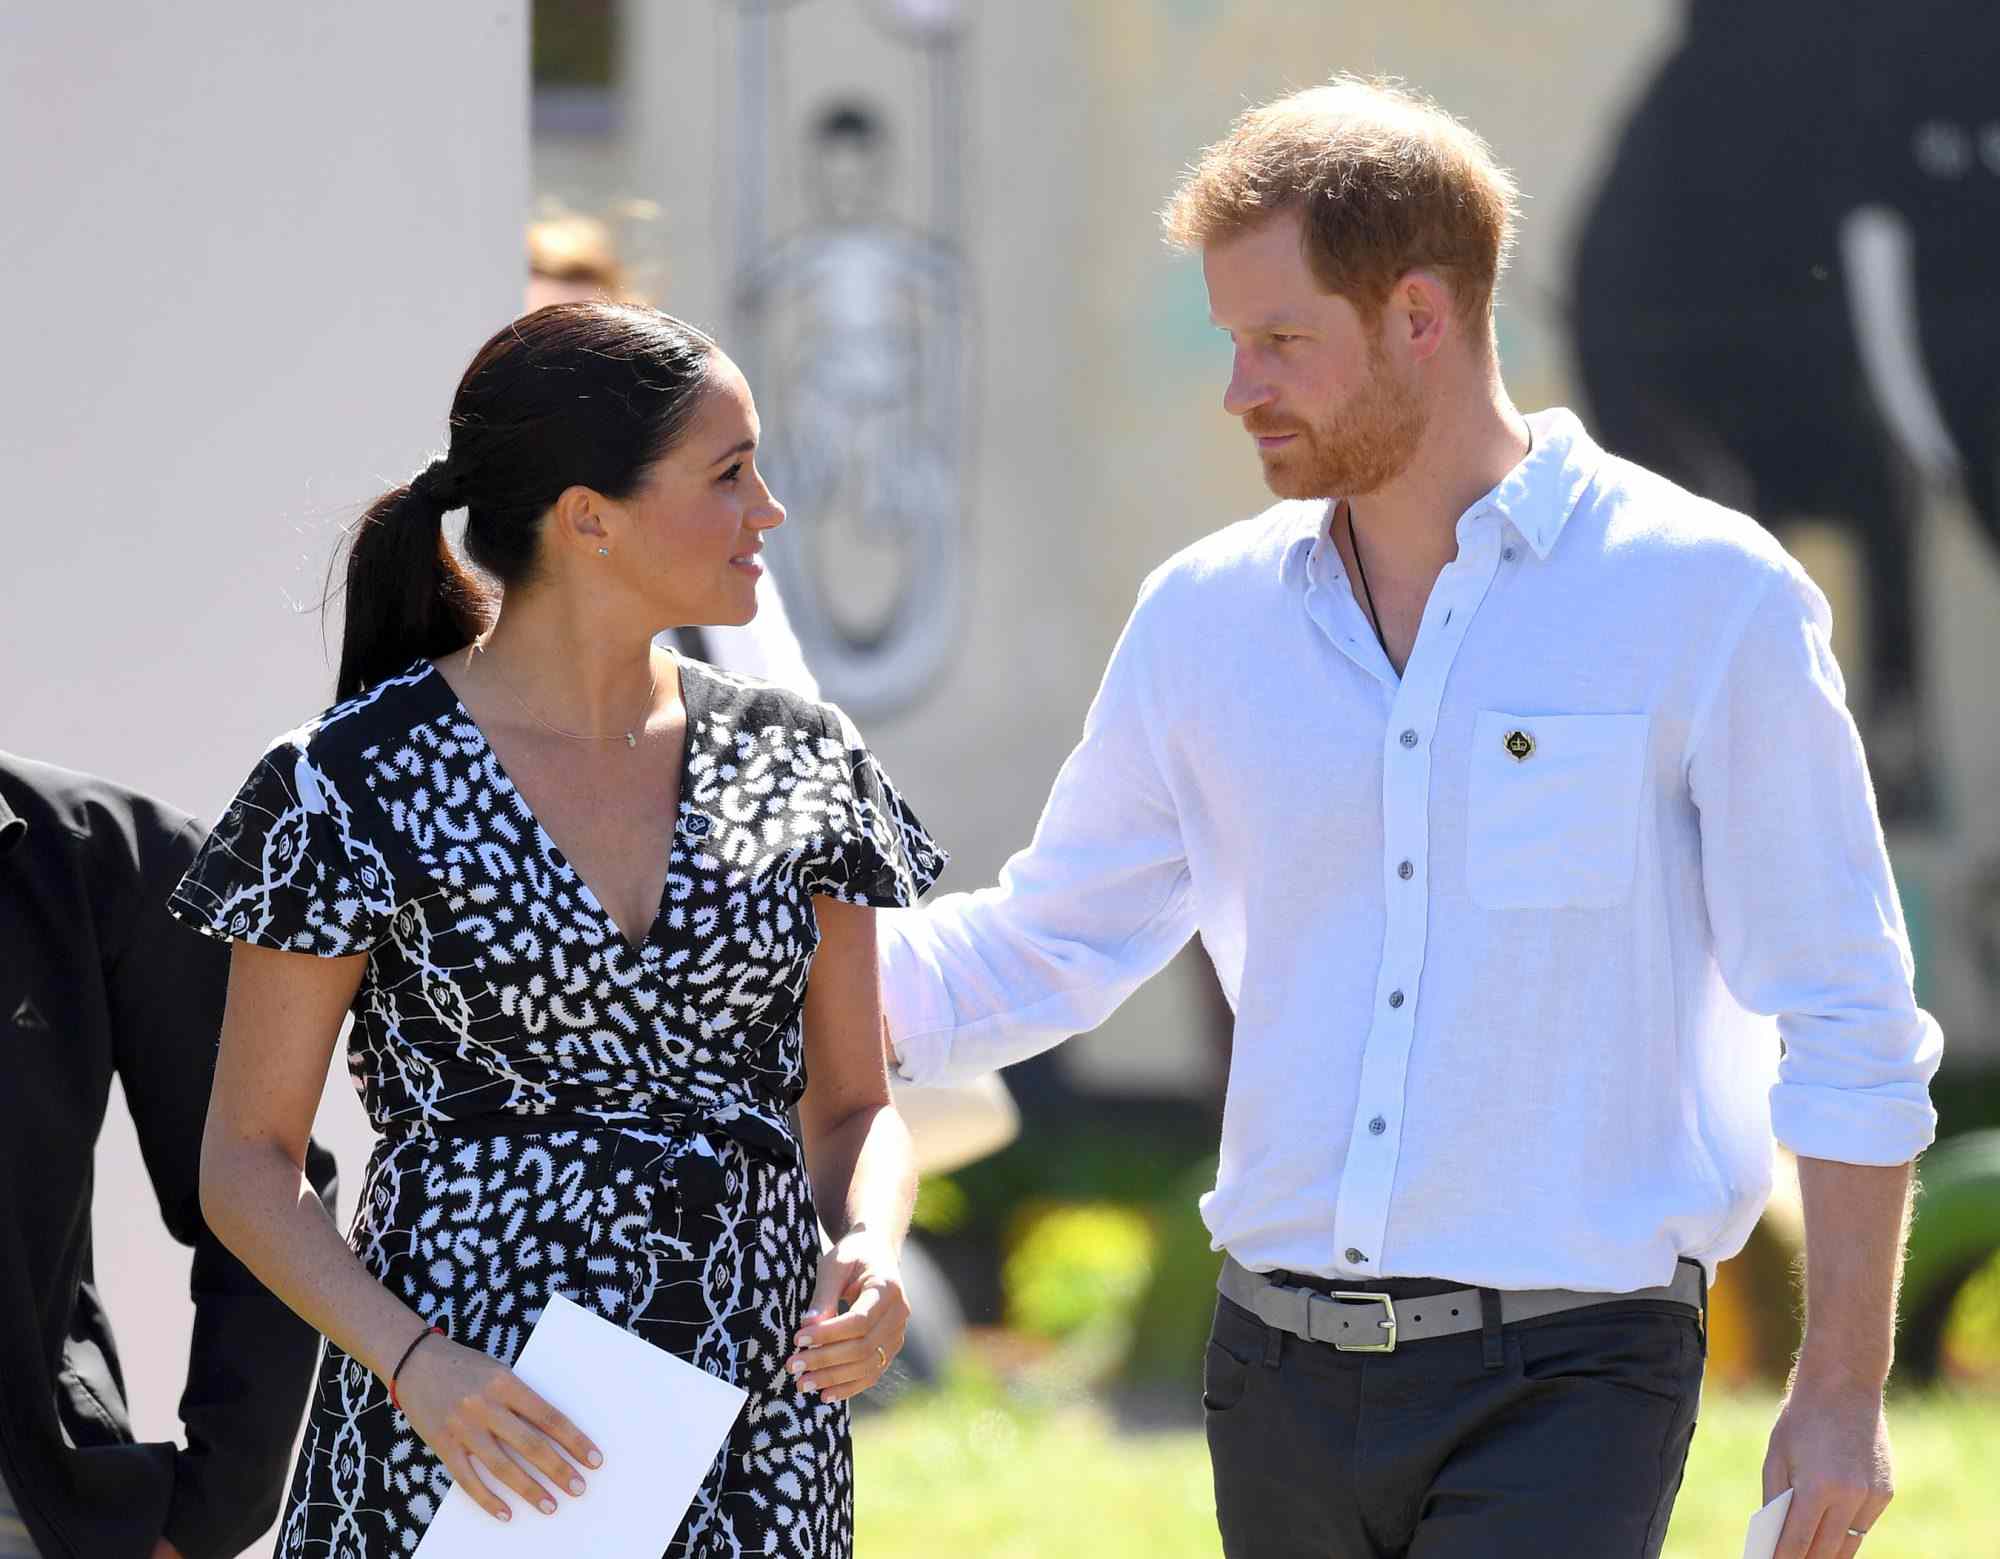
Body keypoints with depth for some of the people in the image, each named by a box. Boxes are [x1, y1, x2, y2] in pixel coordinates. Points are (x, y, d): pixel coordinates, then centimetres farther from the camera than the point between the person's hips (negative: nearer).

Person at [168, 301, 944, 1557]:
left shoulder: (797, 767, 7)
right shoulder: (354, 788, -6)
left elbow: (856, 1106, 13)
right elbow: (248, 1160, -2)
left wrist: (871, 1250, -9)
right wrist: (412, 1361, -18)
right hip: (461, 1452, -4)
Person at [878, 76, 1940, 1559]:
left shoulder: (1706, 600, -5)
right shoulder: (1207, 618, 9)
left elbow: (1846, 1019, -3)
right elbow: (1044, 948, 17)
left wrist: (1844, 1391, -6)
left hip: (1566, 1380, -5)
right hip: (1281, 1368, 5)